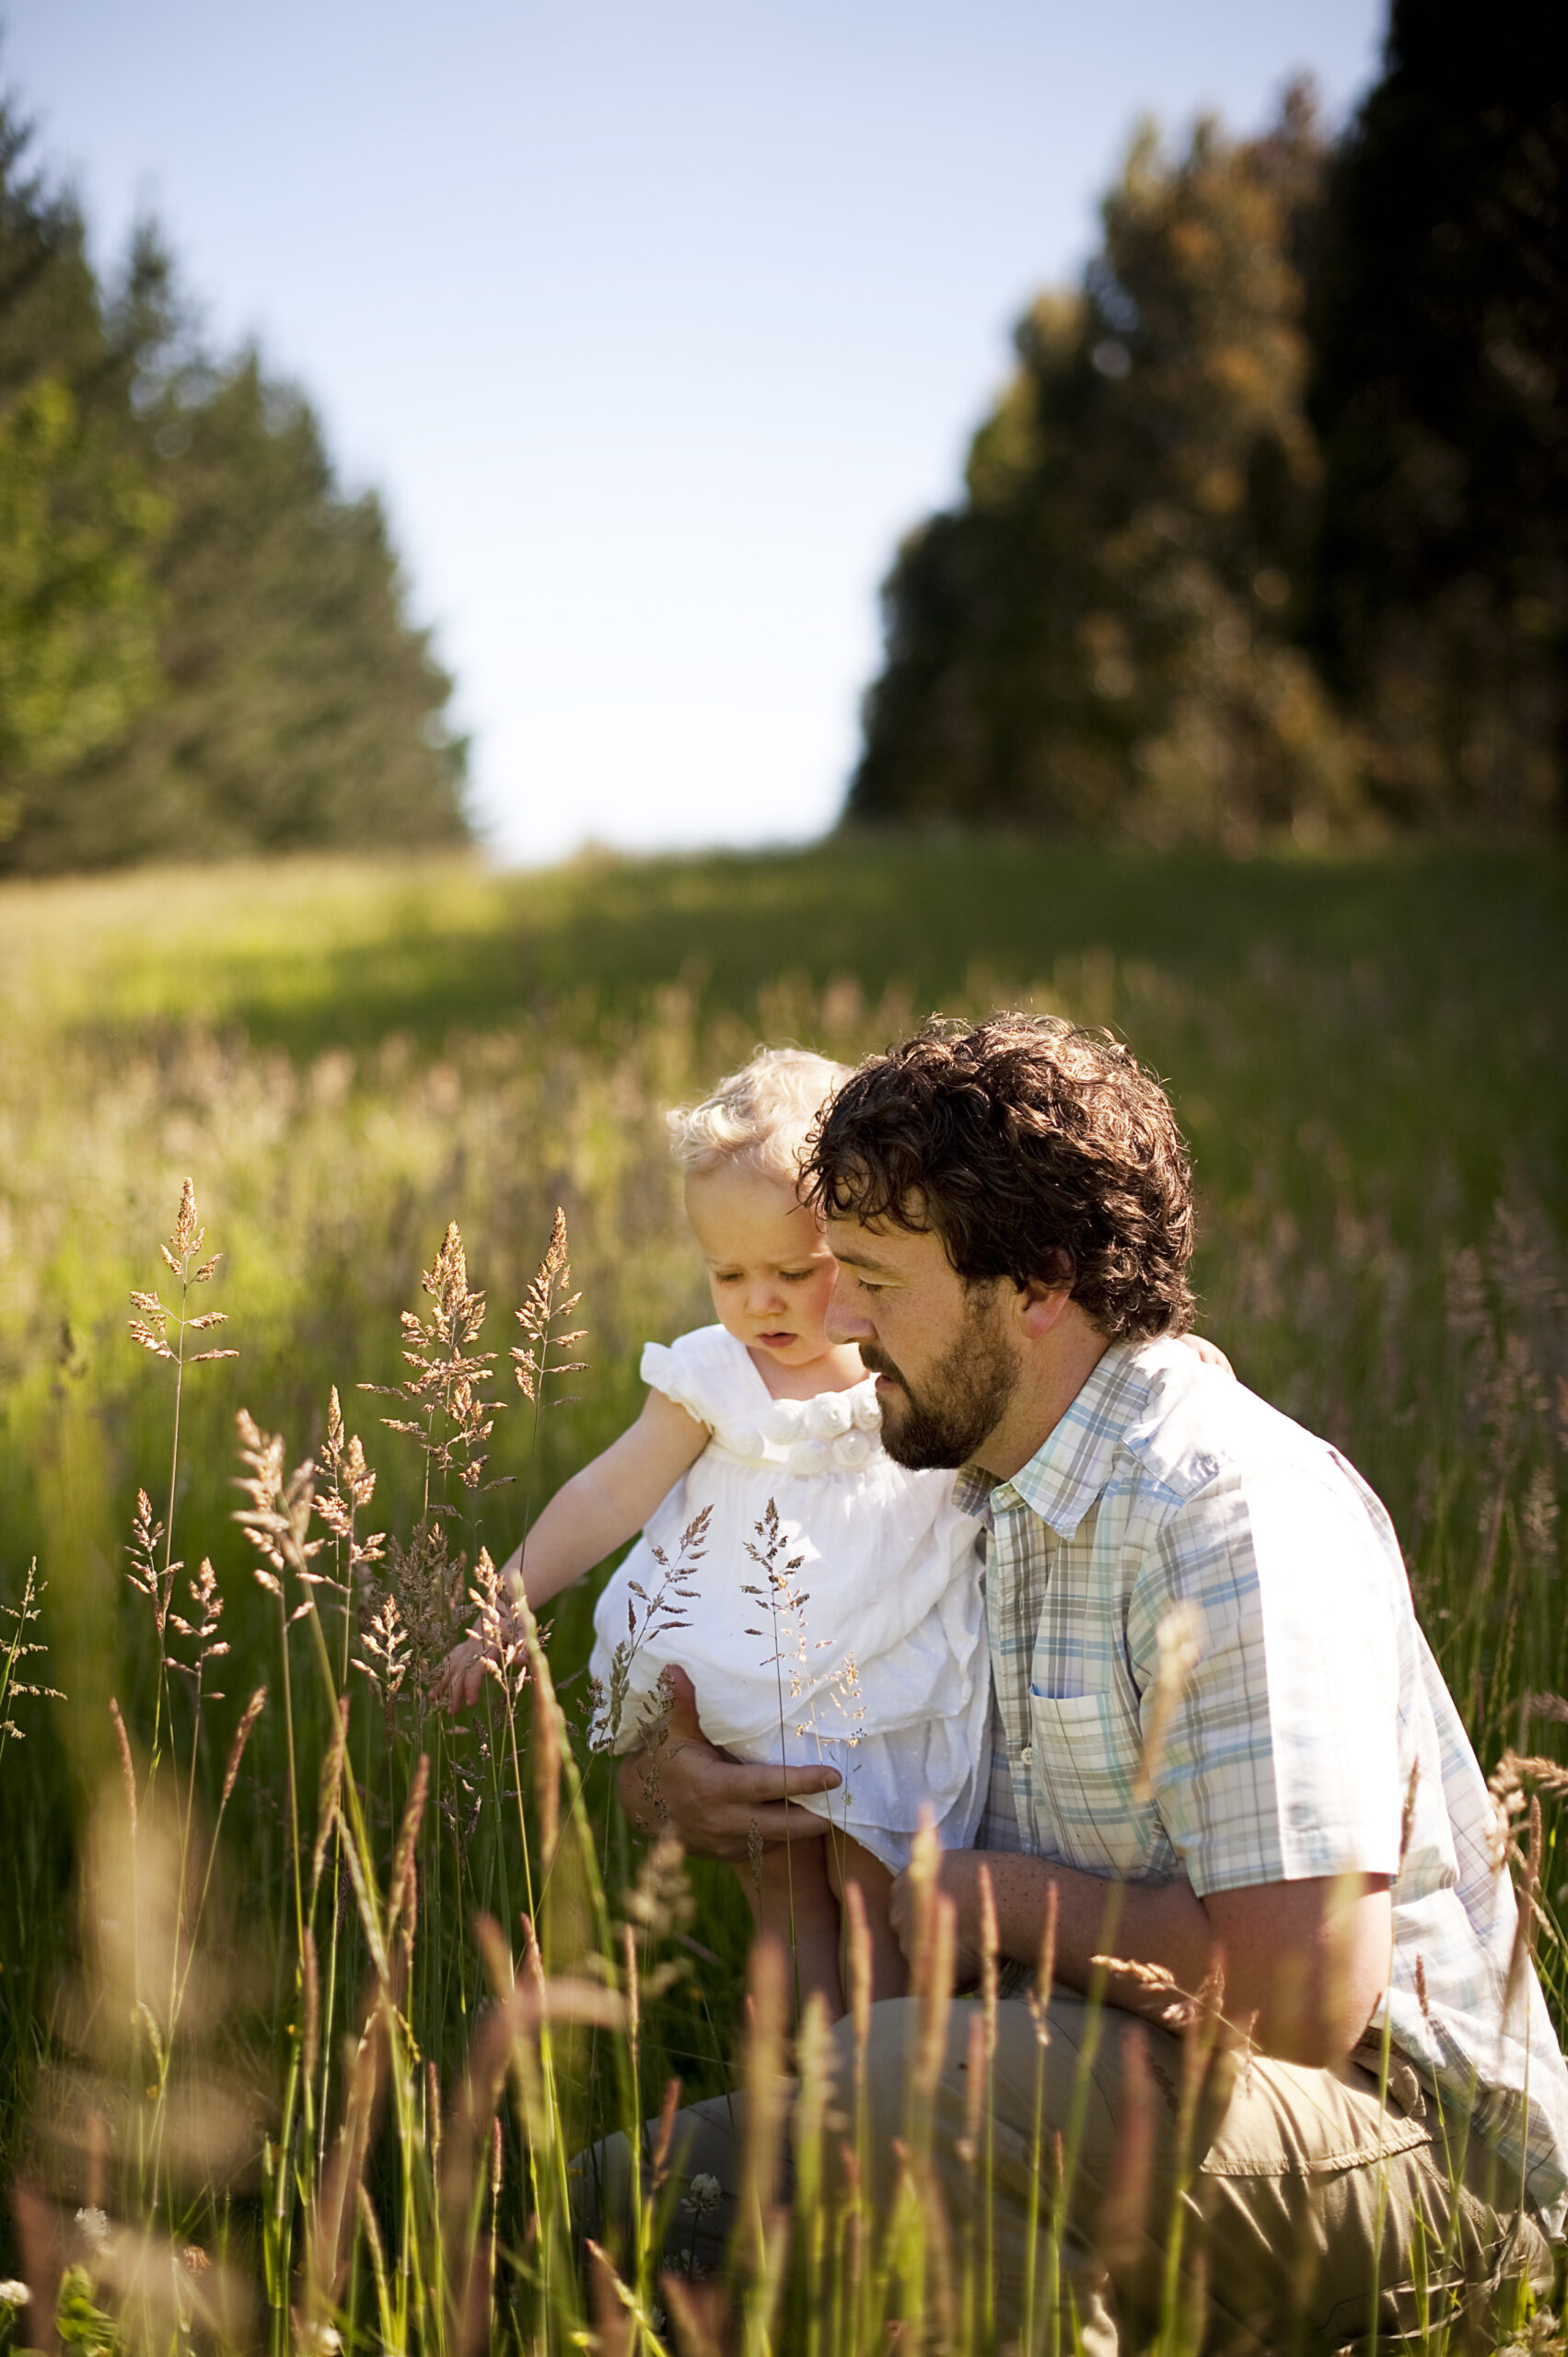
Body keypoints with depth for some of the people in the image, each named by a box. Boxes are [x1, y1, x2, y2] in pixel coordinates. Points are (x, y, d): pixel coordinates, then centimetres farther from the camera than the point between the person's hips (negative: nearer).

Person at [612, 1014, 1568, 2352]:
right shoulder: (975, 1496, 7)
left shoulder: (1240, 1514, -22)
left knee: (899, 2080, -34)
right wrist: (704, 1786, -2)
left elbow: (1304, 1991, -29)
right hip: (1122, 2083, 8)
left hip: (1405, 2133, -8)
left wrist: (999, 1893, -15)